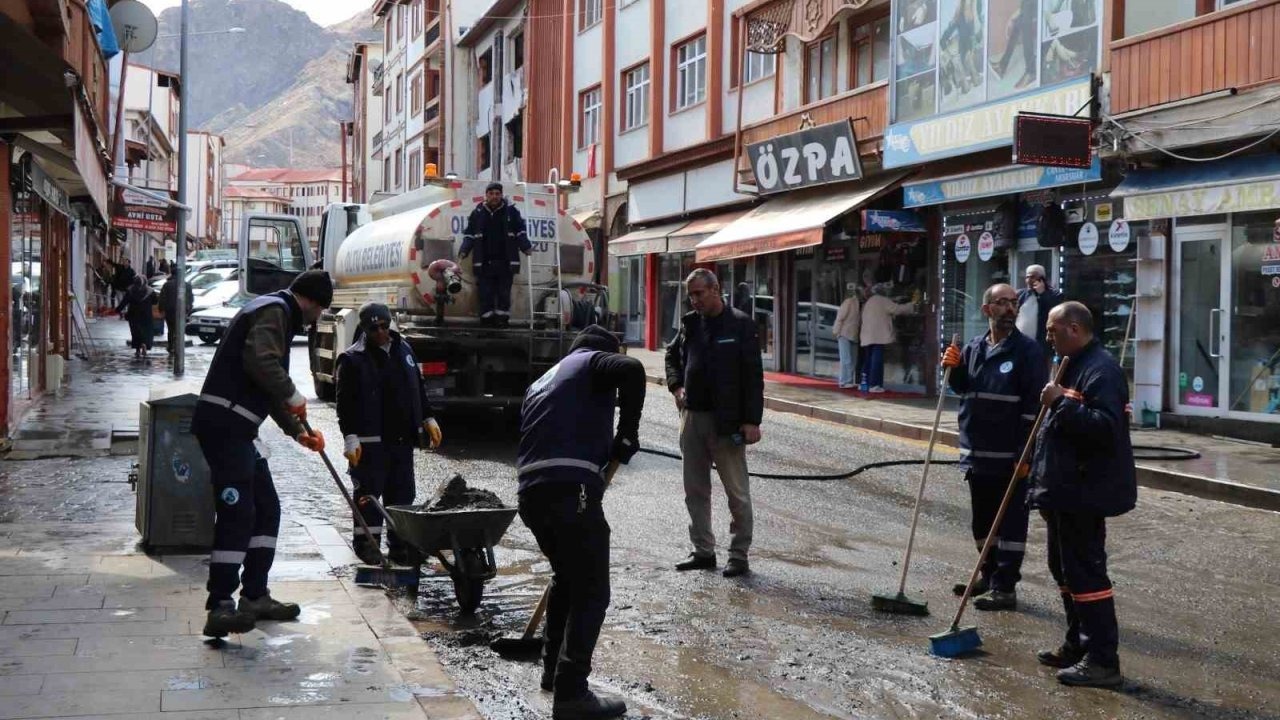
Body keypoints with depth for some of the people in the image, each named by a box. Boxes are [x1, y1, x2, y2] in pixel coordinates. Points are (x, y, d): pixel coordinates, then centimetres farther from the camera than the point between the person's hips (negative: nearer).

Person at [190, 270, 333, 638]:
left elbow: (270, 389, 31)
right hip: (224, 424, -11)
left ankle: (255, 597, 21)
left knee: (266, 509, 14)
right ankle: (221, 606, -15)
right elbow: (259, 360, -27)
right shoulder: (274, 310, -8)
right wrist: (293, 395, -13)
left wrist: (298, 431, 29)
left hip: (238, 428, 11)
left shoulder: (277, 314, 25)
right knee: (237, 512, -14)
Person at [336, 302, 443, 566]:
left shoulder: (403, 349, 14)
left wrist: (428, 420, 18)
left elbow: (418, 388, 22)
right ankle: (366, 542, 11)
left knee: (403, 492, 8)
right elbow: (346, 403, -10)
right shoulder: (353, 359, -5)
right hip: (371, 442, -6)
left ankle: (400, 545, 15)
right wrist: (350, 437, -16)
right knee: (369, 490, -1)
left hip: (403, 438, 6)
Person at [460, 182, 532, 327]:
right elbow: (469, 234, 12)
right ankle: (486, 319, 5)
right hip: (484, 263, 1)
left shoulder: (511, 211, 5)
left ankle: (502, 318, 6)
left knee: (504, 292, 0)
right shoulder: (477, 213, 7)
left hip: (505, 262, -1)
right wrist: (464, 251, -1)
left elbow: (520, 232, 10)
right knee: (485, 293, -1)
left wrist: (526, 247, -4)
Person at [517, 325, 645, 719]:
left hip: (531, 491, 8)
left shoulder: (541, 381, 32)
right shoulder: (593, 361, 10)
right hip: (571, 489, -8)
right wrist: (627, 434, -5)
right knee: (591, 593, -2)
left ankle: (554, 668, 37)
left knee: (566, 578, 28)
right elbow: (631, 370, -14)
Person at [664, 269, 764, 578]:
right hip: (692, 417, 6)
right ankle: (703, 550, 22)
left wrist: (752, 421, -14)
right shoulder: (690, 323, 8)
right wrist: (676, 385, 8)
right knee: (695, 489, 12)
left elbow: (753, 375, -9)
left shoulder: (740, 324, -7)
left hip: (727, 421, -6)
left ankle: (739, 555, 9)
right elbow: (672, 355, 26)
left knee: (737, 492, 1)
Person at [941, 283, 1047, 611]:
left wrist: (1025, 454, -18)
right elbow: (962, 388, 22)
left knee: (1010, 521, 1)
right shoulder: (973, 348, 9)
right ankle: (989, 575, 31)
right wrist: (954, 369, 0)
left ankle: (1005, 587, 6)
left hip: (1009, 456, -7)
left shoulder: (1027, 350, -9)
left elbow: (1034, 404, -13)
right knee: (982, 520, 17)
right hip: (977, 452, 7)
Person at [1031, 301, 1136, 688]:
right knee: (1065, 568, 18)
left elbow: (1106, 427, -29)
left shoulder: (1101, 369, -17)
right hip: (1065, 490, 11)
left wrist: (1061, 404, -26)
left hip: (1084, 493, -11)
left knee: (1085, 572, -7)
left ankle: (1103, 660, -1)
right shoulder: (1074, 365, 17)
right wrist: (1042, 478, 24)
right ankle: (1078, 645, 29)